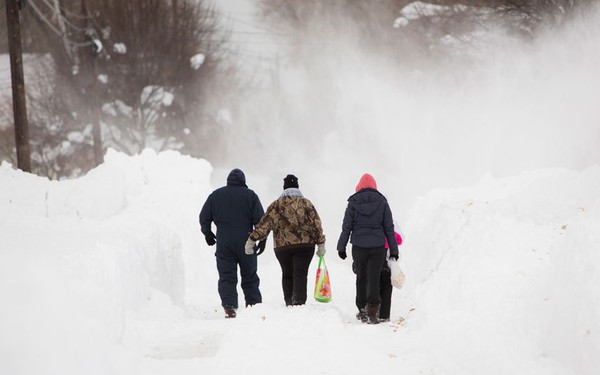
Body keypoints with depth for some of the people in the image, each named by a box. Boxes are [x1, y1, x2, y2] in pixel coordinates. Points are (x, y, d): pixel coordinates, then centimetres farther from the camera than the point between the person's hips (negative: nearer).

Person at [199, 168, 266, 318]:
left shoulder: (216, 195, 6)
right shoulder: (250, 195, 1)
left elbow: (204, 217, 8)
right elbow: (260, 219, -3)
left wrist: (207, 233, 23)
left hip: (224, 243, 0)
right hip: (246, 243, 0)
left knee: (226, 277, 0)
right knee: (250, 277, 11)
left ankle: (229, 306, -17)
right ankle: (255, 306, 11)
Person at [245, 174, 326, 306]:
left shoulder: (276, 205, 3)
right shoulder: (306, 204, 3)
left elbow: (264, 225, -2)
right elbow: (316, 225, 1)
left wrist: (252, 240, 1)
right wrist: (321, 244, 6)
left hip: (282, 246, 1)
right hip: (305, 245, -1)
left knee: (287, 274, 15)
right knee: (300, 274, -4)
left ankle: (289, 302, 15)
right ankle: (299, 301, -20)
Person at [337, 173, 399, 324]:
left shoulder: (353, 203, 0)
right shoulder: (382, 202, 1)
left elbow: (346, 227, 1)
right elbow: (389, 228, 3)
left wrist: (341, 247, 9)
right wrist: (394, 249, 9)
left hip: (359, 247, 1)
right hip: (377, 247, -1)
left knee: (361, 278, 15)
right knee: (374, 278, -2)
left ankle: (362, 310, 22)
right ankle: (372, 312, -14)